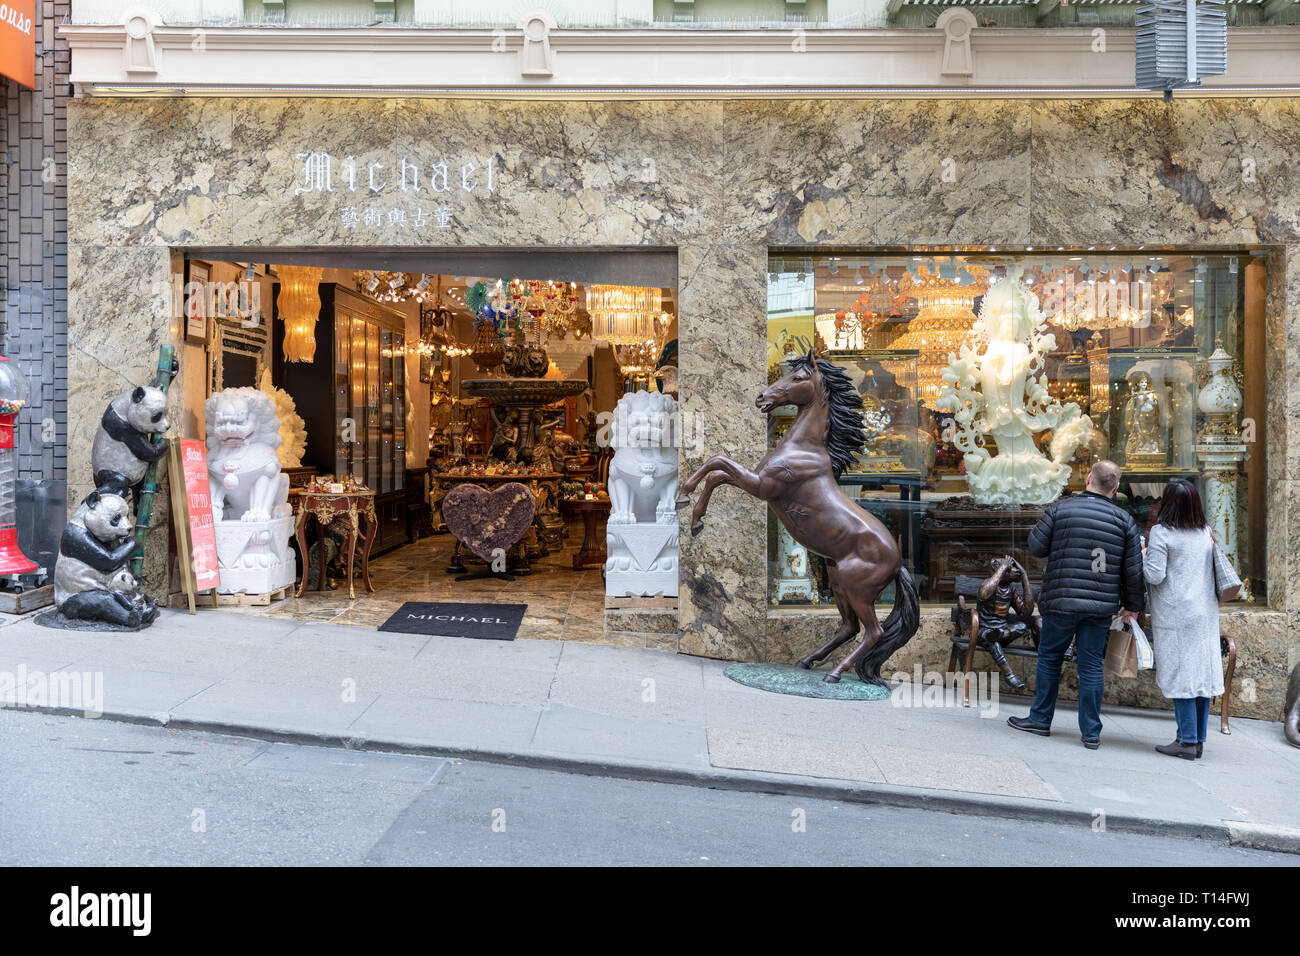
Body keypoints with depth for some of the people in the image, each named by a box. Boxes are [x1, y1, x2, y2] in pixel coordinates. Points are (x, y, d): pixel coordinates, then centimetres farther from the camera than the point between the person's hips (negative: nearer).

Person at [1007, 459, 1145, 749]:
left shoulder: (1061, 509, -4)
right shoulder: (1124, 520, 3)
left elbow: (1037, 547, 0)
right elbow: (1134, 570, 5)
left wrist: (1036, 529, 21)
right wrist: (1132, 606, 15)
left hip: (1061, 601, -2)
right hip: (1101, 606, 2)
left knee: (1049, 657, 13)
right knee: (1091, 666, 7)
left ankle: (1040, 719, 21)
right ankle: (1091, 733, 12)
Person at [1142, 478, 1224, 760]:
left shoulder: (1161, 532, -11)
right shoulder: (1207, 533, 9)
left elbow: (1154, 575, -14)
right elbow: (1217, 572, 15)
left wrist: (1142, 554, 2)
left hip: (1176, 616, -6)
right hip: (1206, 615, 6)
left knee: (1180, 675, -3)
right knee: (1202, 672, 9)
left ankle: (1187, 740, -1)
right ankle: (1198, 739, 16)